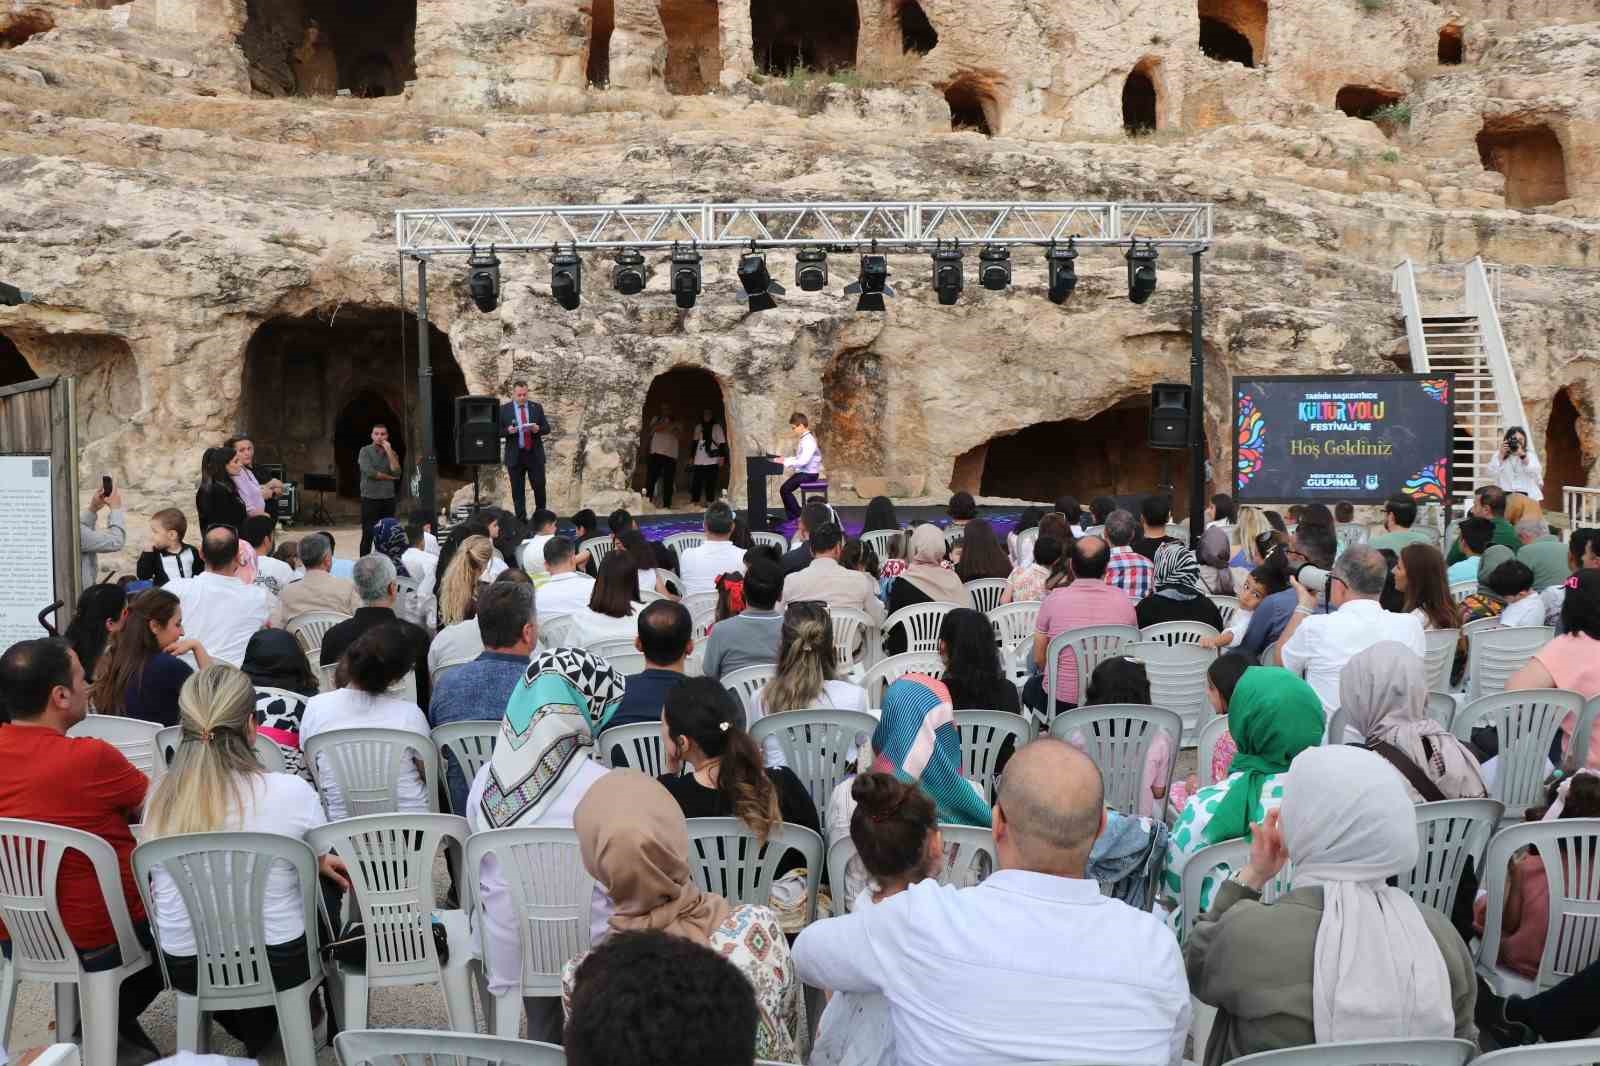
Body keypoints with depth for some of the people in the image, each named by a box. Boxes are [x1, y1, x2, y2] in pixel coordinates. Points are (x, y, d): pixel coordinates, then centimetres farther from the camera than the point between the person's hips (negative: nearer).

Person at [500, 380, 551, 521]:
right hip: (515, 456, -1)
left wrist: (538, 429, -15)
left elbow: (547, 428, 7)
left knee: (540, 487, 0)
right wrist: (508, 431, -18)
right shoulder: (504, 409, 3)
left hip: (535, 455, 1)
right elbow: (498, 430, 2)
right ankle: (521, 520, 9)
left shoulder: (537, 408, 8)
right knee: (517, 491, 3)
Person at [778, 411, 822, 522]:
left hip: (809, 474, -10)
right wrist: (786, 459, 5)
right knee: (785, 489, 3)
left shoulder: (809, 441, -19)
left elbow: (803, 461, -28)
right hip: (802, 472, 10)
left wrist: (786, 463, -25)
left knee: (785, 489, -17)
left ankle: (799, 516, -8)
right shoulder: (802, 439, 13)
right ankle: (792, 518, 5)